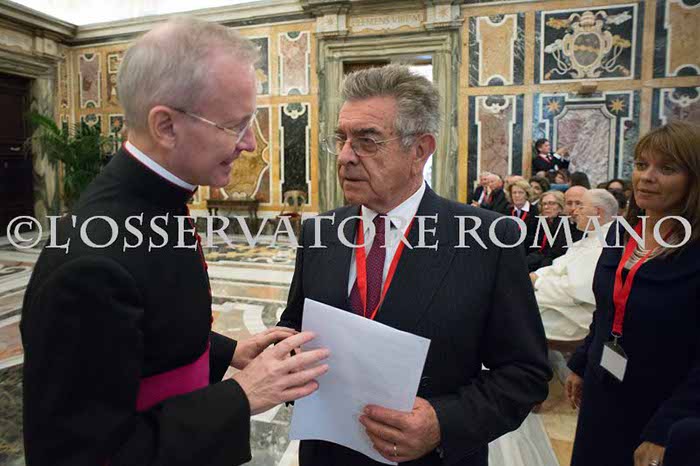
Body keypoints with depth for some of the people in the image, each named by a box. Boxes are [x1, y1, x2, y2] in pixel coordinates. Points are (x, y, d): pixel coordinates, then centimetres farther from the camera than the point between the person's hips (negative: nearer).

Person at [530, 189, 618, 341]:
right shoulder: (590, 238, 14)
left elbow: (577, 290, -27)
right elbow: (560, 267, 15)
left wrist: (538, 281, -15)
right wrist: (535, 275, -3)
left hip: (576, 317, -9)